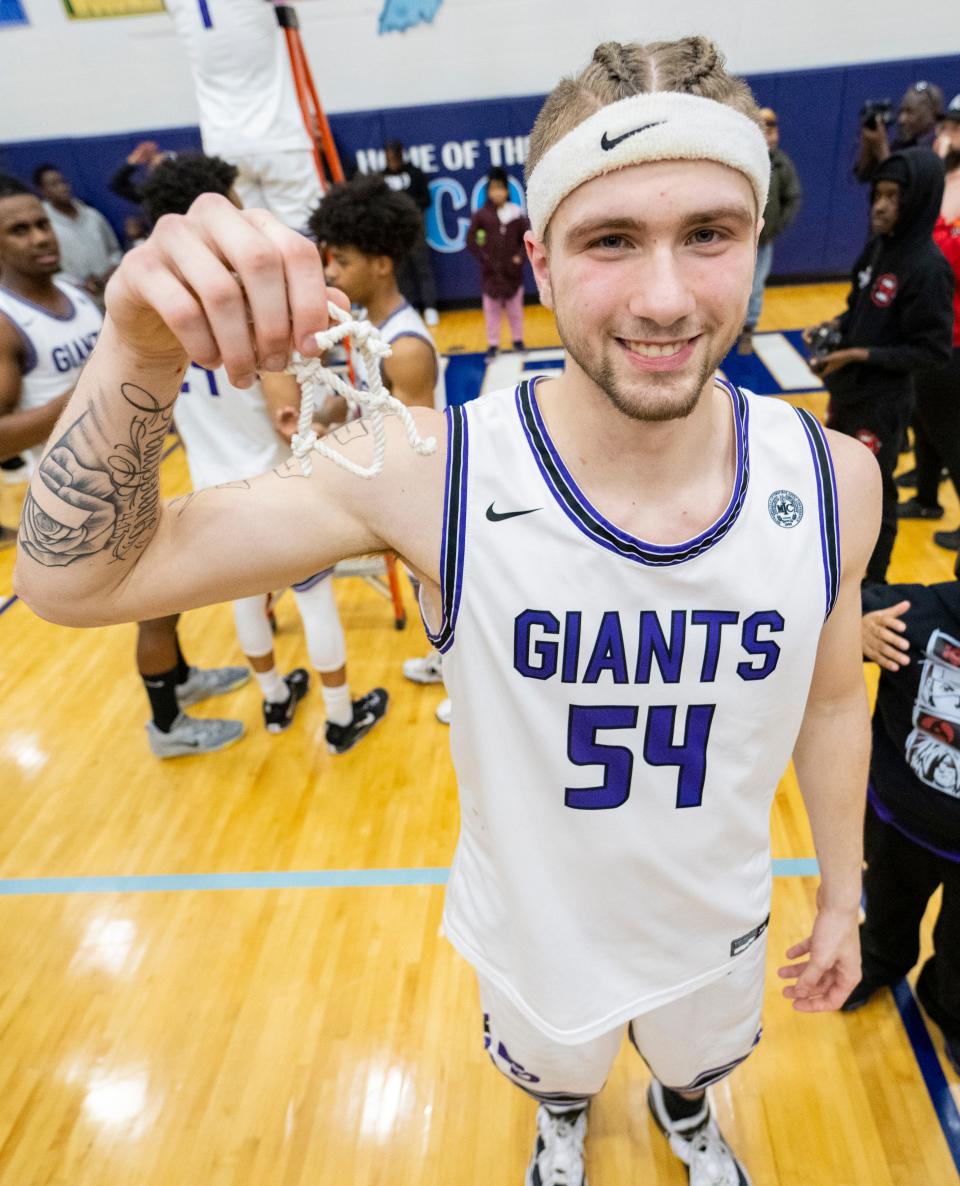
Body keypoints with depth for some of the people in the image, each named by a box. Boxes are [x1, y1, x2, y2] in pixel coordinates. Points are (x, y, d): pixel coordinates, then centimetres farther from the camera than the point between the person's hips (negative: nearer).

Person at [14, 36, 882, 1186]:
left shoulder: (835, 482, -23)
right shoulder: (427, 473, -32)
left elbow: (832, 702, -5)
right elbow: (75, 579, -28)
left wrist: (841, 897, 6)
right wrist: (140, 354, -47)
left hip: (719, 928, 2)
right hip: (536, 933, -1)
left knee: (699, 1060, 36)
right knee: (554, 1073, 34)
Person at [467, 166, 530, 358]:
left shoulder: (516, 213, -1)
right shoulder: (481, 215, -5)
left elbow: (527, 237, 5)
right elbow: (470, 240, -1)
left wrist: (521, 256, -6)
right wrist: (482, 258, -7)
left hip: (512, 270, 1)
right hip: (491, 271, -1)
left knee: (515, 307, 10)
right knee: (492, 309, 5)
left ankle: (517, 339, 24)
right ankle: (493, 344, 13)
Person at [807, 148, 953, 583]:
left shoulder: (928, 267, -20)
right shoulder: (878, 245, 1)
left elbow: (932, 351, -18)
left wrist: (860, 355, -23)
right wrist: (833, 327, -4)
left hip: (882, 402, -8)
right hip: (846, 389, 8)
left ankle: (871, 588, 26)